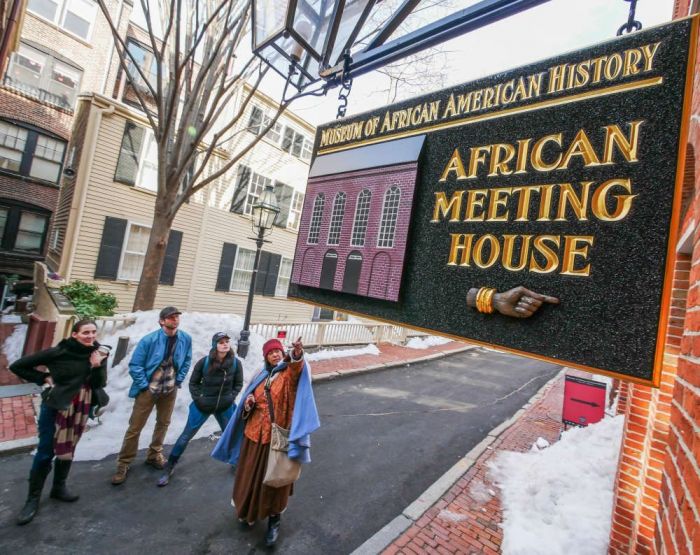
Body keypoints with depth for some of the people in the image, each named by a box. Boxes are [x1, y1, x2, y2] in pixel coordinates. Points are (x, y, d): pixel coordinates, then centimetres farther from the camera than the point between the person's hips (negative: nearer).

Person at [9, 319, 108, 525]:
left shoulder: (98, 355, -6)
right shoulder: (59, 352, -17)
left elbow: (99, 384, -9)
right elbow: (18, 366, -8)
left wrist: (97, 367, -25)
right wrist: (44, 378, -11)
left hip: (80, 407, 4)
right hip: (56, 405, -4)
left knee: (67, 449, 17)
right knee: (45, 452, 3)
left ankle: (59, 488, 35)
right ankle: (33, 499, 21)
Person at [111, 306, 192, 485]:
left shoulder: (186, 339, -11)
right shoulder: (149, 340, -20)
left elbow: (187, 361, 5)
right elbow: (135, 365, -14)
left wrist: (179, 380, 0)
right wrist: (144, 385, -14)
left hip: (170, 389, 4)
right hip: (148, 389, -3)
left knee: (163, 423, 17)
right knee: (135, 427, 4)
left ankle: (154, 455, 37)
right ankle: (123, 463, 21)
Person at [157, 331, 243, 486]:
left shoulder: (236, 363, -13)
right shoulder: (204, 362, -18)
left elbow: (238, 384, 2)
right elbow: (193, 383, -2)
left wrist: (231, 398, -7)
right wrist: (198, 399, -9)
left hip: (225, 407, 1)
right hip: (202, 406, -1)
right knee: (185, 437, 9)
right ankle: (169, 468, 28)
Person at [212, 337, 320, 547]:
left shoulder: (290, 373, -11)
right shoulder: (261, 376, 6)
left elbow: (297, 367, -37)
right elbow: (247, 404, 16)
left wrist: (297, 355, -60)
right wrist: (248, 403, -9)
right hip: (255, 433, 5)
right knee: (250, 476, 19)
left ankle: (274, 520, 28)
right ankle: (249, 511, 45)